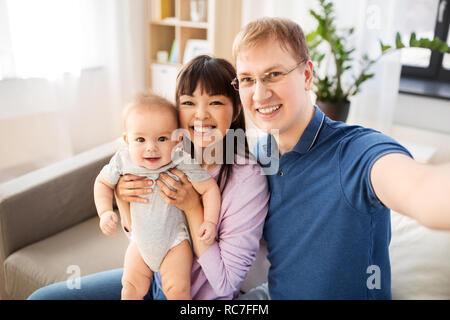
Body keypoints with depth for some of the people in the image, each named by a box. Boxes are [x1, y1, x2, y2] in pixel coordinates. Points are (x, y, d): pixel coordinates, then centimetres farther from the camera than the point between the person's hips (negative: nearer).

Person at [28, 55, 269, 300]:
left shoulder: (248, 179, -24)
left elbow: (226, 283, -19)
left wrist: (192, 207, -27)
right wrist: (122, 201, -18)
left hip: (200, 296, -5)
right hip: (155, 279, 5)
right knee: (41, 297, 4)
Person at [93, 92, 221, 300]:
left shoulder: (182, 162, -26)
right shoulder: (123, 161, -16)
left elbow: (210, 188, -16)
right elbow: (103, 182, 2)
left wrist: (210, 222, -26)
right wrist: (105, 212, -12)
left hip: (174, 240, -3)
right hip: (141, 240, 3)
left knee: (177, 290, -8)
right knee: (131, 287, 8)